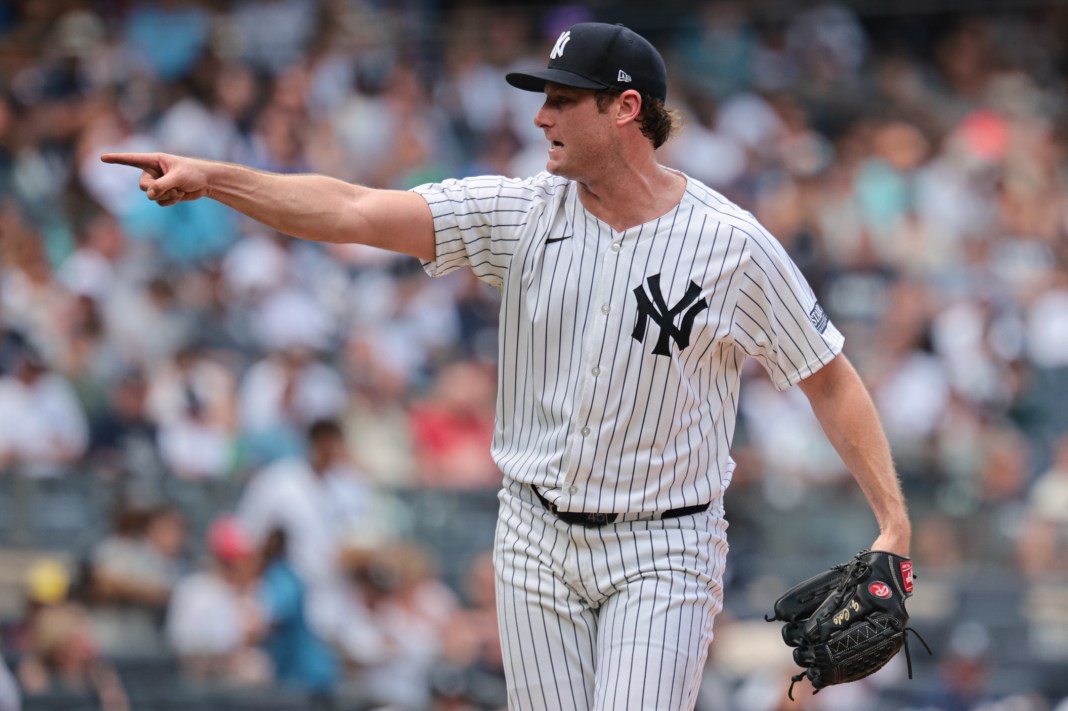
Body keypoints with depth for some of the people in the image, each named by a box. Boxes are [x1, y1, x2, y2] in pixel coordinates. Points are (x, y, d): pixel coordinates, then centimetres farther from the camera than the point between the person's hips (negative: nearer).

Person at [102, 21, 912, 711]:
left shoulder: (732, 244, -10)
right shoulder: (524, 213, -3)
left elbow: (830, 376, -3)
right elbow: (355, 211, -10)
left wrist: (895, 521, -9)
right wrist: (211, 178, -21)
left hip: (662, 551, -3)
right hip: (537, 541, 4)